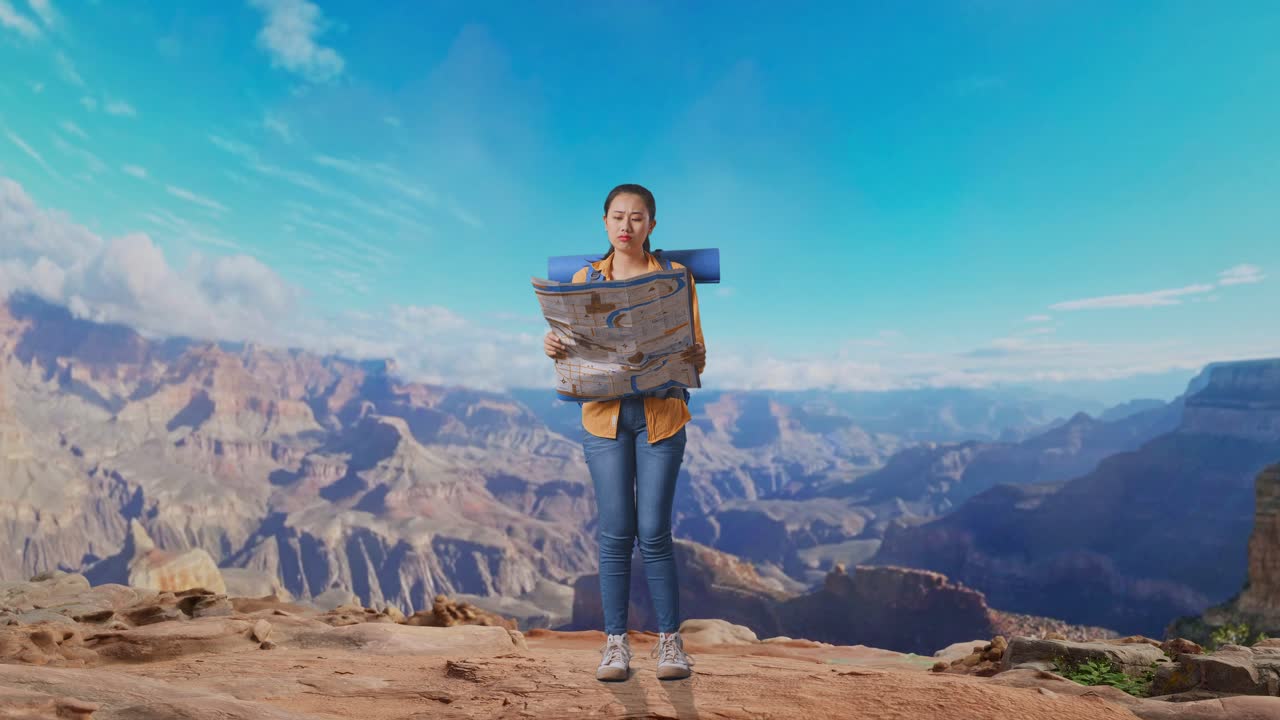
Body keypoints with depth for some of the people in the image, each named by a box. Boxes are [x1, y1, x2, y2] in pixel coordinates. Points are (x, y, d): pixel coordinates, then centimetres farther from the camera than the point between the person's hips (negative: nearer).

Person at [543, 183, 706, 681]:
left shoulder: (675, 276, 4)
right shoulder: (584, 279, 7)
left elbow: (695, 357, 3)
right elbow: (572, 350, 8)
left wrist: (695, 356, -20)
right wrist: (554, 349, -13)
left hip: (661, 414, -1)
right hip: (605, 414, 1)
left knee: (654, 531, 0)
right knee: (615, 532, 3)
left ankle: (669, 640, 16)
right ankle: (616, 641, 17)